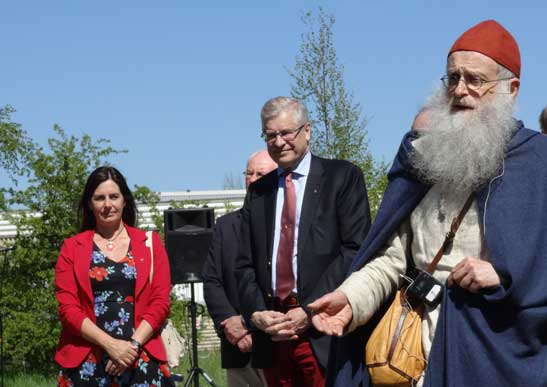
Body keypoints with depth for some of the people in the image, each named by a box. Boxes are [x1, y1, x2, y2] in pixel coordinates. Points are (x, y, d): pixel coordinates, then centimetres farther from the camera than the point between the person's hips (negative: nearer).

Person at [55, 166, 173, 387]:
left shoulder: (150, 244, 11)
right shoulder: (72, 248, 9)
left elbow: (161, 303, 5)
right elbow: (67, 307, 1)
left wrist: (133, 344, -10)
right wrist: (110, 344, -11)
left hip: (142, 360, 0)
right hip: (86, 364, 0)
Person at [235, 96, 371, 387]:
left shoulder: (342, 177, 3)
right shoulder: (258, 192, 17)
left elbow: (356, 249, -6)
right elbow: (245, 264, 15)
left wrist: (310, 312, -12)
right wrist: (256, 313, -4)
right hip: (271, 333, 4)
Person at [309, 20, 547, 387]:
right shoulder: (422, 158, 10)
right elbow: (391, 258, 5)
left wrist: (505, 273, -17)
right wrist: (350, 299, -11)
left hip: (505, 344, -3)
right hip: (424, 337, 3)